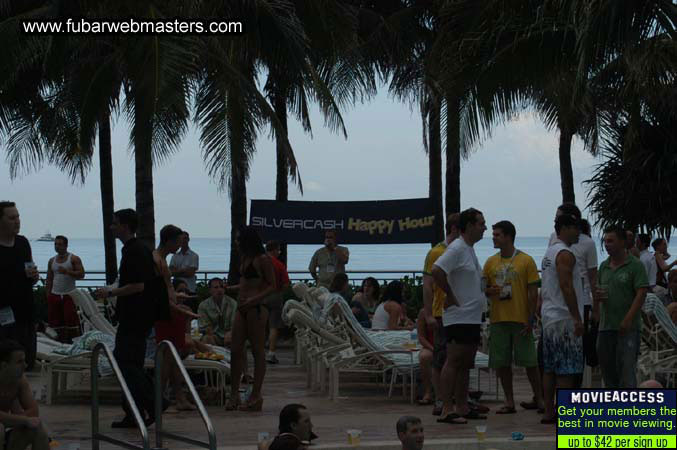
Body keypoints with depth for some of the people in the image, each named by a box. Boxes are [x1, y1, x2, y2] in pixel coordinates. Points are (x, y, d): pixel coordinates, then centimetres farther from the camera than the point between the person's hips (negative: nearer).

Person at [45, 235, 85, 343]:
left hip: (69, 295, -4)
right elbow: (49, 279, 17)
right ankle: (59, 340, 6)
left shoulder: (74, 259, 1)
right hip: (54, 295, 4)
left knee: (70, 318, -12)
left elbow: (81, 274, -8)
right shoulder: (52, 261, 14)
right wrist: (48, 295, 8)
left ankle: (73, 340, -9)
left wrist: (67, 272, -20)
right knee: (55, 321, 1)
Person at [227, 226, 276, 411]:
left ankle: (256, 396, 2)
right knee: (235, 350, 4)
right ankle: (234, 393, 9)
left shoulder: (262, 259, -8)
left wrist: (253, 300, -20)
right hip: (242, 308, 9)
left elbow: (272, 286, -11)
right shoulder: (246, 258, 17)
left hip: (256, 308, -9)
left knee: (258, 351, -2)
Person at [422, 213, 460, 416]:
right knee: (441, 359, -2)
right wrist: (428, 315, -14)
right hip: (443, 315, -6)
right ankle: (440, 401, 3)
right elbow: (428, 286, -8)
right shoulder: (436, 253, -5)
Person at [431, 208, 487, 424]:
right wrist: (450, 296, -20)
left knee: (466, 364, 12)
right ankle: (446, 410, -10)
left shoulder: (470, 250, 17)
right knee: (453, 362, -10)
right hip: (458, 317, -10)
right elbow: (436, 271, -26)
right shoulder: (456, 249, -14)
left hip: (472, 317, 10)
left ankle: (462, 408, 18)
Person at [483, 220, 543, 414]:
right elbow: (483, 289, 16)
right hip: (498, 320, 4)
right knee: (502, 363, 4)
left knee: (530, 362, 0)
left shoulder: (526, 261, -2)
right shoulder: (490, 262, 10)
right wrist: (489, 292, -9)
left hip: (521, 320, -4)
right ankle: (509, 402, 12)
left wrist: (530, 320, -9)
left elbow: (533, 292, -3)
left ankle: (539, 399, 11)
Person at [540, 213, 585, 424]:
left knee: (550, 367, 10)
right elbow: (566, 286, -21)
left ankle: (549, 411, 12)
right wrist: (577, 318, -21)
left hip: (549, 317, 10)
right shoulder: (565, 254, -13)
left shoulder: (550, 252, 18)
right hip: (564, 318, -10)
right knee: (567, 369, -8)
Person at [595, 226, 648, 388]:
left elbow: (641, 293, -12)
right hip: (606, 326, 7)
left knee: (626, 368, -10)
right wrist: (597, 295, -2)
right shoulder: (604, 266, 15)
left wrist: (628, 319, -20)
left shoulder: (635, 265, -5)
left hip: (627, 327, -7)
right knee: (607, 367, 10)